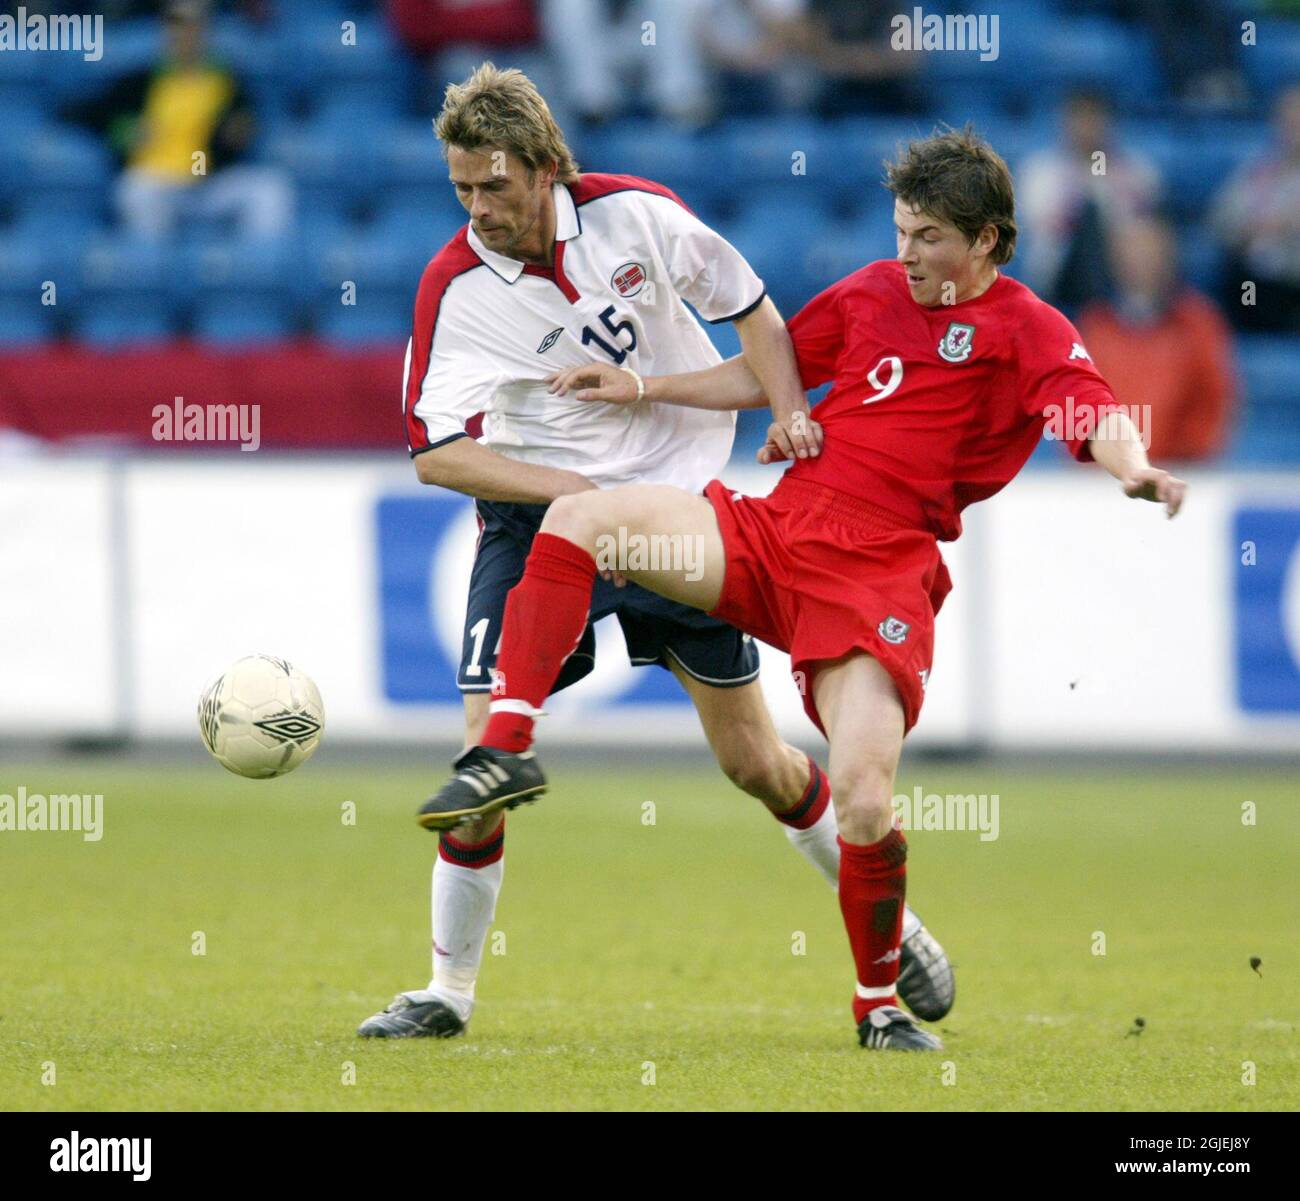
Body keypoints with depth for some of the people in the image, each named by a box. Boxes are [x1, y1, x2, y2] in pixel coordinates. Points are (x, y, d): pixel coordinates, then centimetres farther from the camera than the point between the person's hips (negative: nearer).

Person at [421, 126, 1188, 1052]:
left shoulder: (1029, 332, -1)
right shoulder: (875, 291, 16)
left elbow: (1096, 417, -19)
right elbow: (769, 376, 28)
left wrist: (1135, 468, -41)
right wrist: (642, 389, 23)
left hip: (879, 574, -6)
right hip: (773, 530, 6)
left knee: (864, 795, -20)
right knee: (582, 517, -12)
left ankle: (880, 1005, 3)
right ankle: (509, 750, -15)